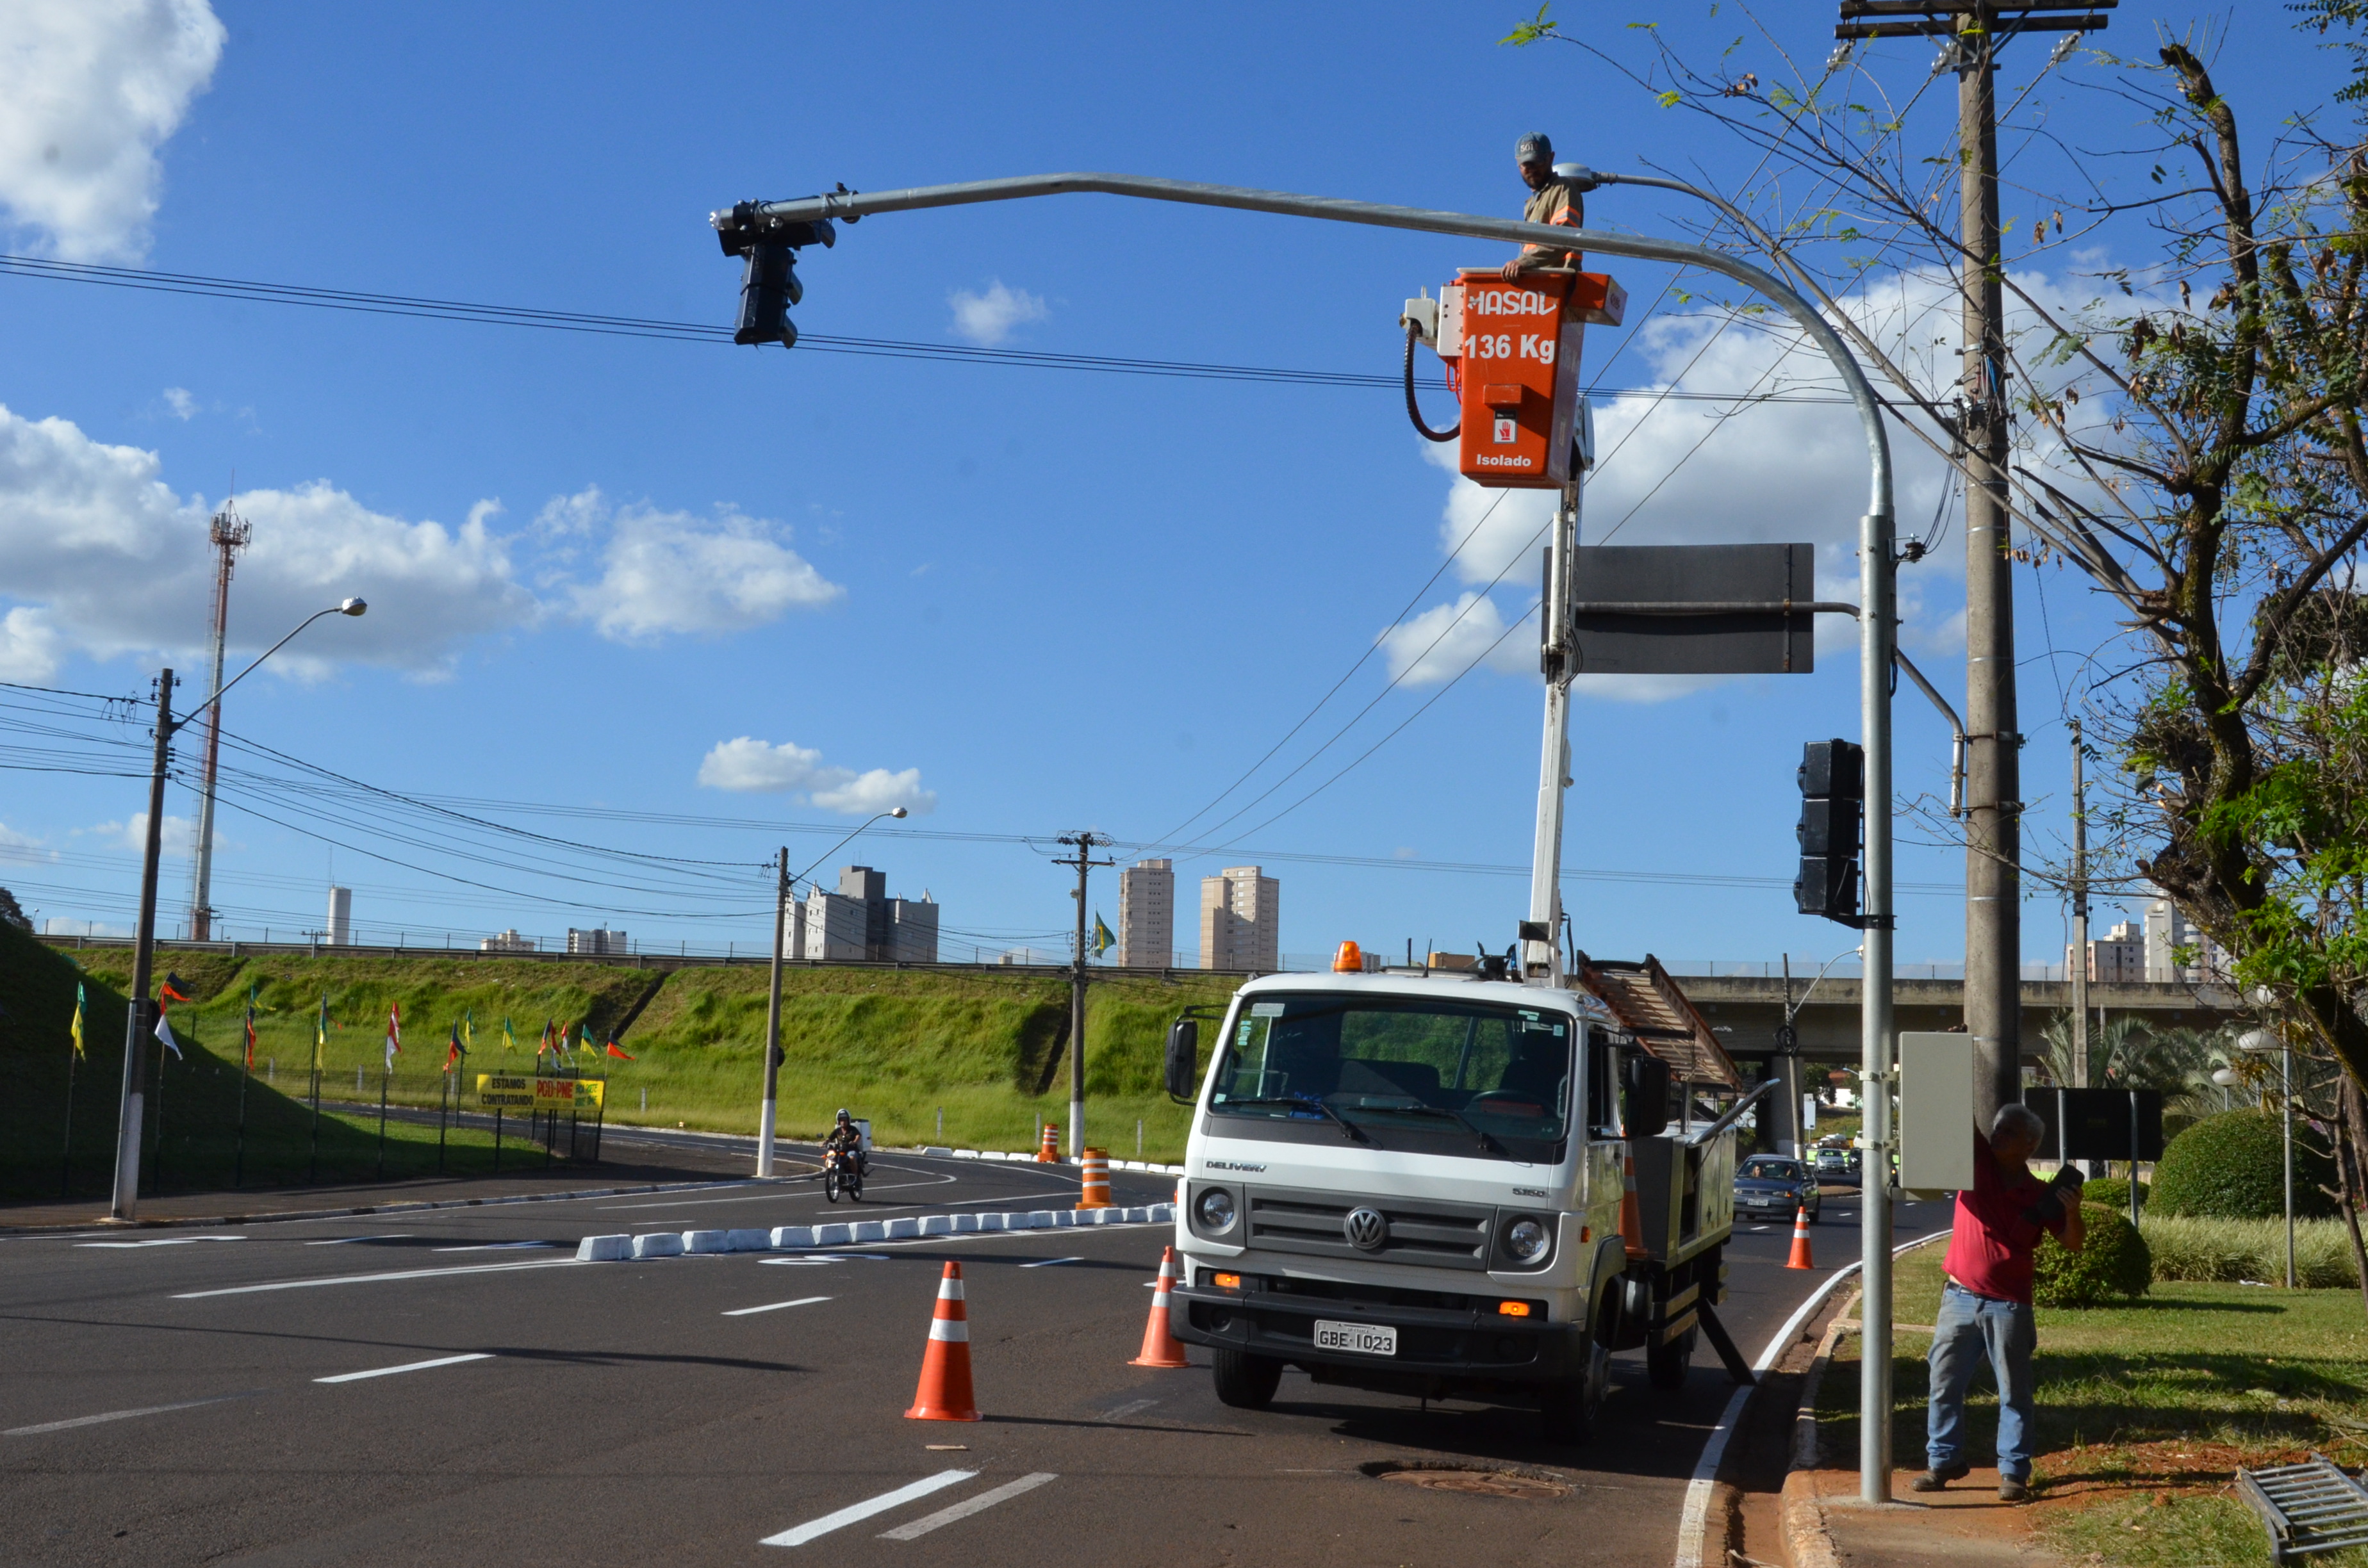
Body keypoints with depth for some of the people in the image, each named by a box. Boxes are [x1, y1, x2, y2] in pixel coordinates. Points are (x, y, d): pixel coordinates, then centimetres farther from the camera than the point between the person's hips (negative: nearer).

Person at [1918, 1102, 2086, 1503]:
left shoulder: (2040, 1195, -1)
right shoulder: (1977, 1165, 2)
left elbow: (2073, 1244, -2)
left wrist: (2072, 1213, -20)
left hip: (2008, 1307, -2)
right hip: (1959, 1300, 2)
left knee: (2014, 1392, 2)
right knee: (1944, 1385, 7)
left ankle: (2013, 1473, 7)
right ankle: (1944, 1461, 18)